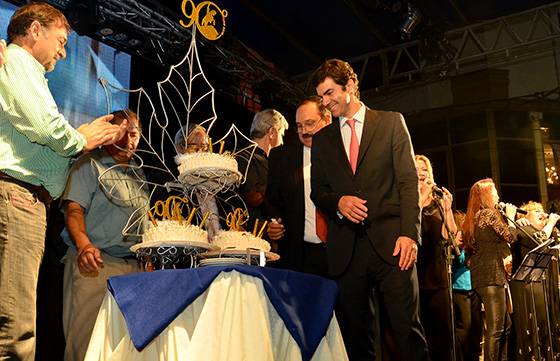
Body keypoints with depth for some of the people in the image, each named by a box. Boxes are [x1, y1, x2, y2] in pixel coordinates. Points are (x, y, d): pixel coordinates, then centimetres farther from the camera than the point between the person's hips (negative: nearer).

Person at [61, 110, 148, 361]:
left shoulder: (138, 173, 20)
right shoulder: (90, 164, 1)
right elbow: (74, 209, -11)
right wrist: (84, 245, -28)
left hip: (132, 265, 6)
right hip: (94, 263, -5)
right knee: (85, 337, -6)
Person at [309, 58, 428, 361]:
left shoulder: (391, 122, 9)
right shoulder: (322, 139, 17)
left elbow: (408, 181, 1)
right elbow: (317, 191, 16)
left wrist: (409, 233, -11)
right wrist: (338, 202, -7)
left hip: (390, 242, -2)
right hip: (345, 249, 3)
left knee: (408, 329, -4)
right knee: (355, 337, 6)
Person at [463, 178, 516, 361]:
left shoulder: (473, 218, 17)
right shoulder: (490, 213, -7)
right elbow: (510, 237, -3)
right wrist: (510, 217, 11)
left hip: (481, 276, 9)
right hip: (492, 276, -9)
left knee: (505, 325, 16)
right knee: (495, 329, -9)